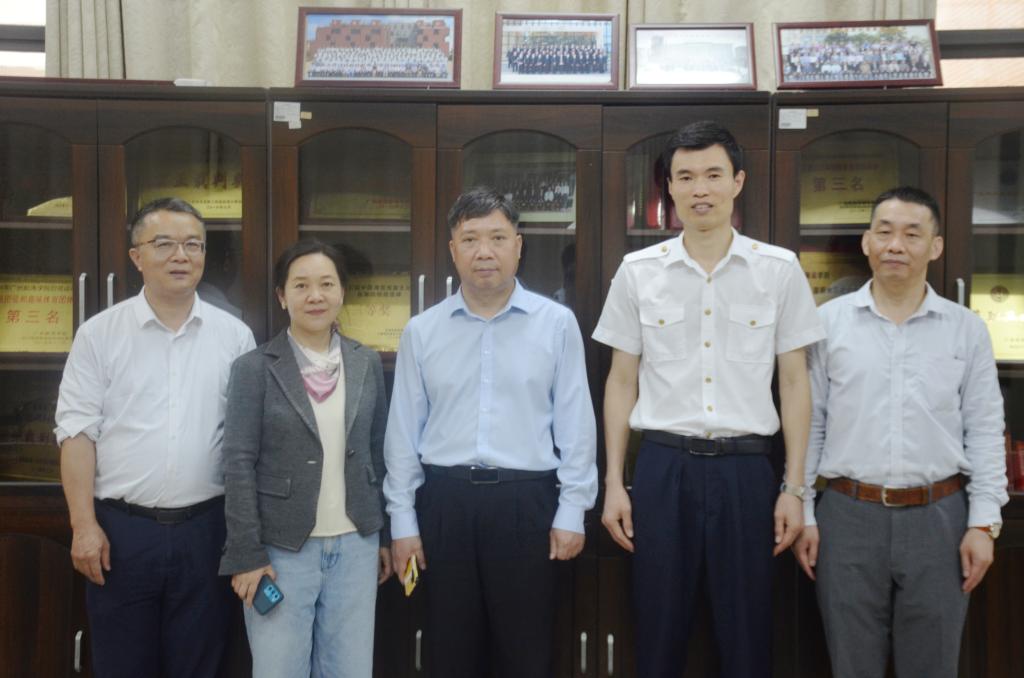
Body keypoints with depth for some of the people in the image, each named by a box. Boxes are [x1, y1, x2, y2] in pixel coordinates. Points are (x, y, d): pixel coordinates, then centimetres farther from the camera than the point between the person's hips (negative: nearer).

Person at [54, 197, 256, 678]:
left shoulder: (234, 336, 3)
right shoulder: (99, 334, -1)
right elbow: (77, 431, -3)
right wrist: (84, 525, -9)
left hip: (205, 529, 1)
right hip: (120, 529, -1)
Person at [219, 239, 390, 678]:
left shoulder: (367, 363, 6)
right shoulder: (255, 368, -5)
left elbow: (378, 454, 11)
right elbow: (238, 465, -7)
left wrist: (385, 536, 11)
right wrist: (246, 555, -11)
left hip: (355, 546, 3)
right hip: (282, 549, -3)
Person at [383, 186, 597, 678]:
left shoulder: (557, 324, -1)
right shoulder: (421, 332, 4)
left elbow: (576, 424, 0)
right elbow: (404, 431, 7)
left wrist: (572, 511, -2)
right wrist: (402, 520, 5)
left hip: (526, 500, -2)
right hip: (445, 500, 2)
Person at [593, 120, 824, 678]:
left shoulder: (779, 270, 2)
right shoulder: (637, 272, 3)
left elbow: (794, 382, 5)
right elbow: (622, 382, 8)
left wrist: (793, 487, 1)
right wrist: (614, 483, 4)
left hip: (746, 468, 0)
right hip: (664, 465, 1)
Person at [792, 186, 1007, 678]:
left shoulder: (966, 329, 4)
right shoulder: (828, 321, 2)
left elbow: (985, 431, 4)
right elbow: (808, 423, 3)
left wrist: (984, 522, -2)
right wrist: (802, 513, 0)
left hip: (938, 518, 1)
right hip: (848, 516, 0)